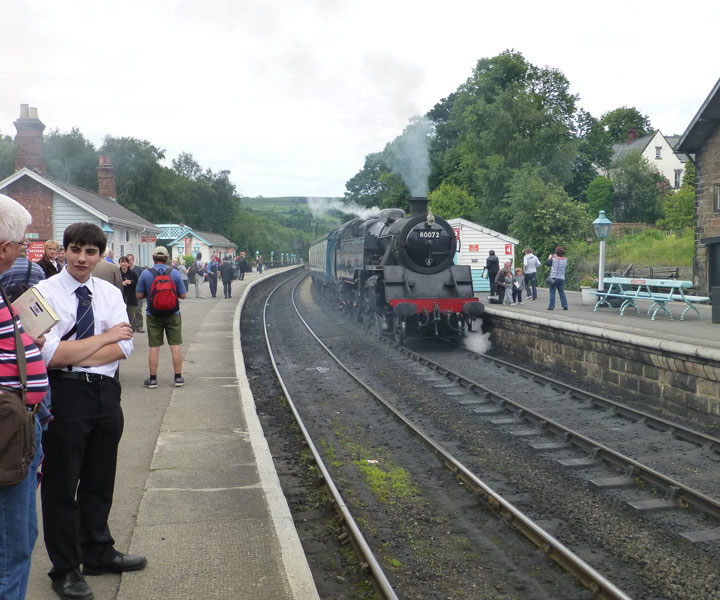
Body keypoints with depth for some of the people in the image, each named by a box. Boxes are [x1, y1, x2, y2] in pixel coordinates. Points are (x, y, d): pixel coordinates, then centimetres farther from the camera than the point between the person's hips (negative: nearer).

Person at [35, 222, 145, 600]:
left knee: (100, 480, 18)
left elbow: (125, 347, -5)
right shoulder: (45, 292, -8)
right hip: (64, 394, -5)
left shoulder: (110, 293, 6)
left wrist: (74, 355, -16)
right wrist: (106, 336, -11)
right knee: (61, 484, 7)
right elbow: (51, 355, -19)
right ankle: (65, 568, 22)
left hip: (106, 392, 5)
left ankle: (98, 553, 36)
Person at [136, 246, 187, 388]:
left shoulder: (146, 274, -6)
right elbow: (183, 295, -2)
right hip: (173, 314, 0)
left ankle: (153, 379, 9)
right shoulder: (174, 273, -5)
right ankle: (178, 378, 10)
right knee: (175, 346, 7)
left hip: (153, 316, 0)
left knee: (154, 348, 5)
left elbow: (139, 295, -2)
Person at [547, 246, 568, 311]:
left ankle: (551, 306, -2)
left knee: (552, 292, 1)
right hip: (562, 278, 3)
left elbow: (548, 264, 4)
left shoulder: (553, 258, -8)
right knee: (561, 292, 12)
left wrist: (549, 258, 21)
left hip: (553, 278, -3)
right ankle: (565, 306, 6)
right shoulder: (565, 260, 1)